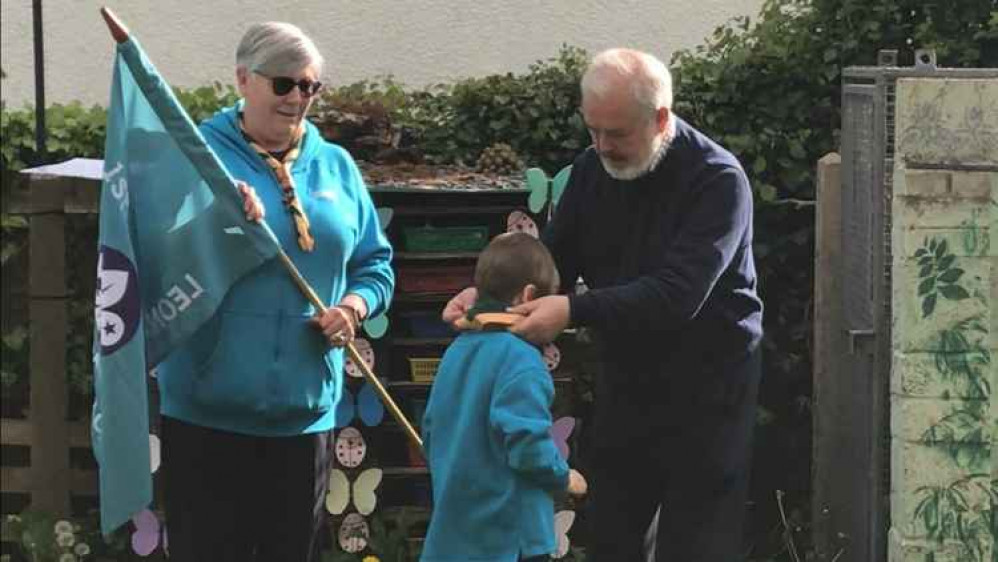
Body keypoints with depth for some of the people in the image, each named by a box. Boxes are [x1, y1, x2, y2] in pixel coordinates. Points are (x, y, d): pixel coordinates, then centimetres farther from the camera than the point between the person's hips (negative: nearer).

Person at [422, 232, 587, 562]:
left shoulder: (456, 352, 9)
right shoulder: (520, 358, -16)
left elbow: (431, 435, 15)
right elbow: (527, 441, -21)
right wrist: (564, 478, -4)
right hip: (511, 535, -8)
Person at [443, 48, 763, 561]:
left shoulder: (716, 180, -19)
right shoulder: (594, 169, 3)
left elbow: (677, 294, -28)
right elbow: (554, 259, 8)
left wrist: (574, 311, -35)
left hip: (704, 391, -6)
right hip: (624, 382, 6)